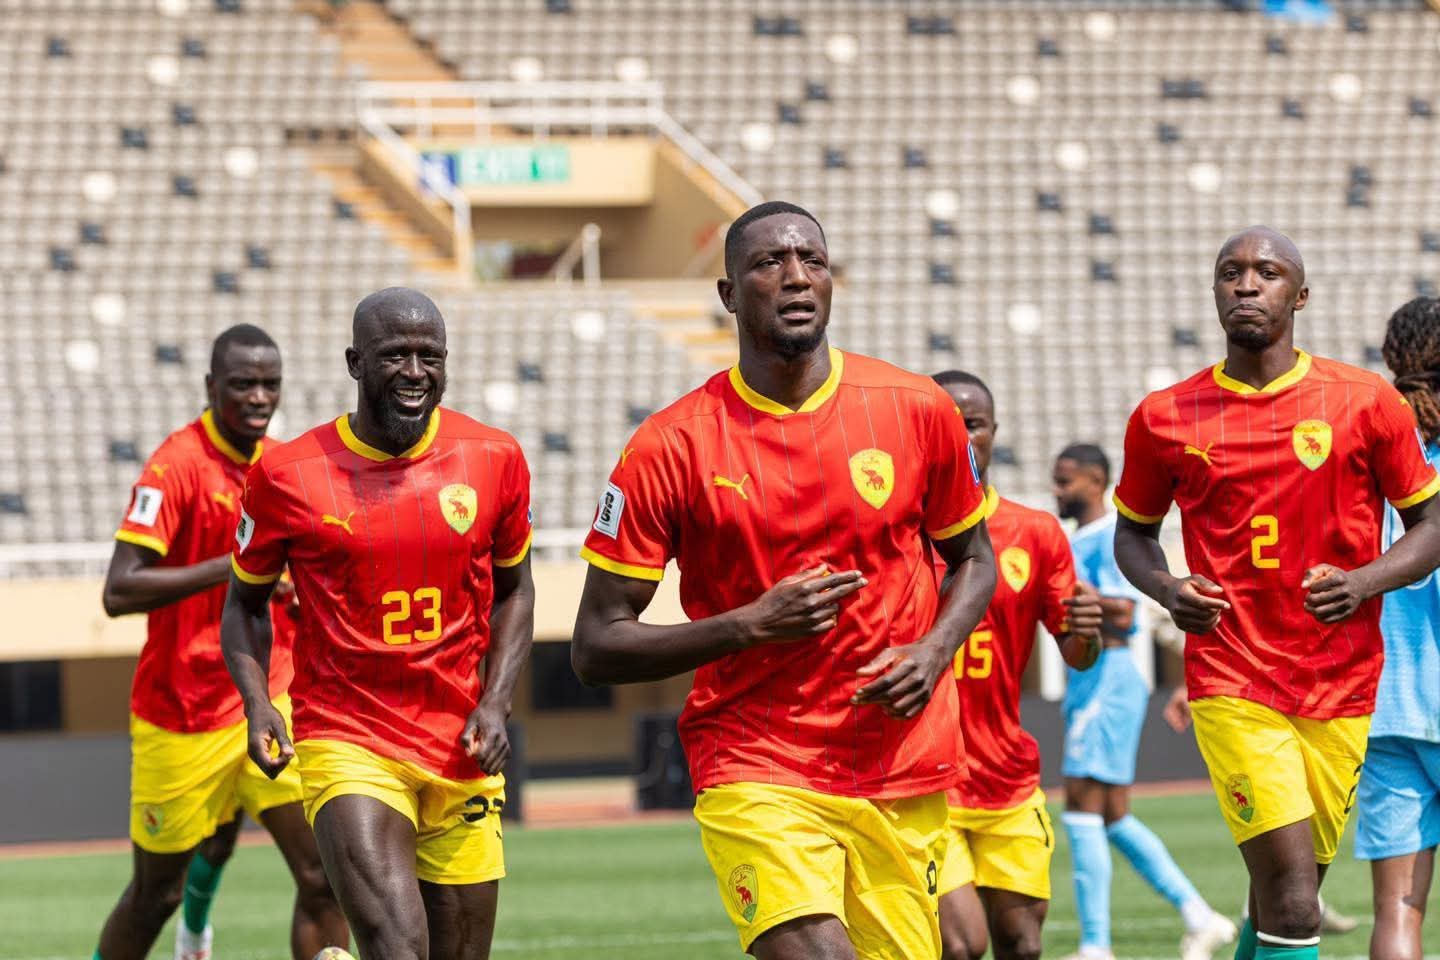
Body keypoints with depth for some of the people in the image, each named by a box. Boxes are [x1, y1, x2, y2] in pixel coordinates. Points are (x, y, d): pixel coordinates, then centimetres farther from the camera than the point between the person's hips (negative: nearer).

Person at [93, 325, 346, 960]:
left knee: (323, 877, -7)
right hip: (180, 717, -6)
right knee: (155, 894, 7)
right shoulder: (176, 466, -15)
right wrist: (230, 568, -28)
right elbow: (119, 593, -24)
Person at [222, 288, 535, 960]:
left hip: (461, 749, 3)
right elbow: (246, 603, 8)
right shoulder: (289, 476, -5)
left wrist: (496, 702, 1)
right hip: (348, 746, -3)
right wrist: (256, 705, -9)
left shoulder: (493, 461, 1)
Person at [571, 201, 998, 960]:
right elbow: (596, 648, -4)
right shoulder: (672, 448, -6)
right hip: (756, 775, -3)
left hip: (904, 774, 3)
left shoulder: (918, 412, 2)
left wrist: (934, 654, -3)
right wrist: (751, 625, -17)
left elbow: (972, 558, 18)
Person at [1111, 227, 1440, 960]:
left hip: (1344, 689, 1)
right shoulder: (1165, 419, 3)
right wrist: (1166, 590, -5)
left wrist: (1365, 582, -14)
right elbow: (1134, 531, 18)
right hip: (1231, 686, -1)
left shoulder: (1366, 403, 1)